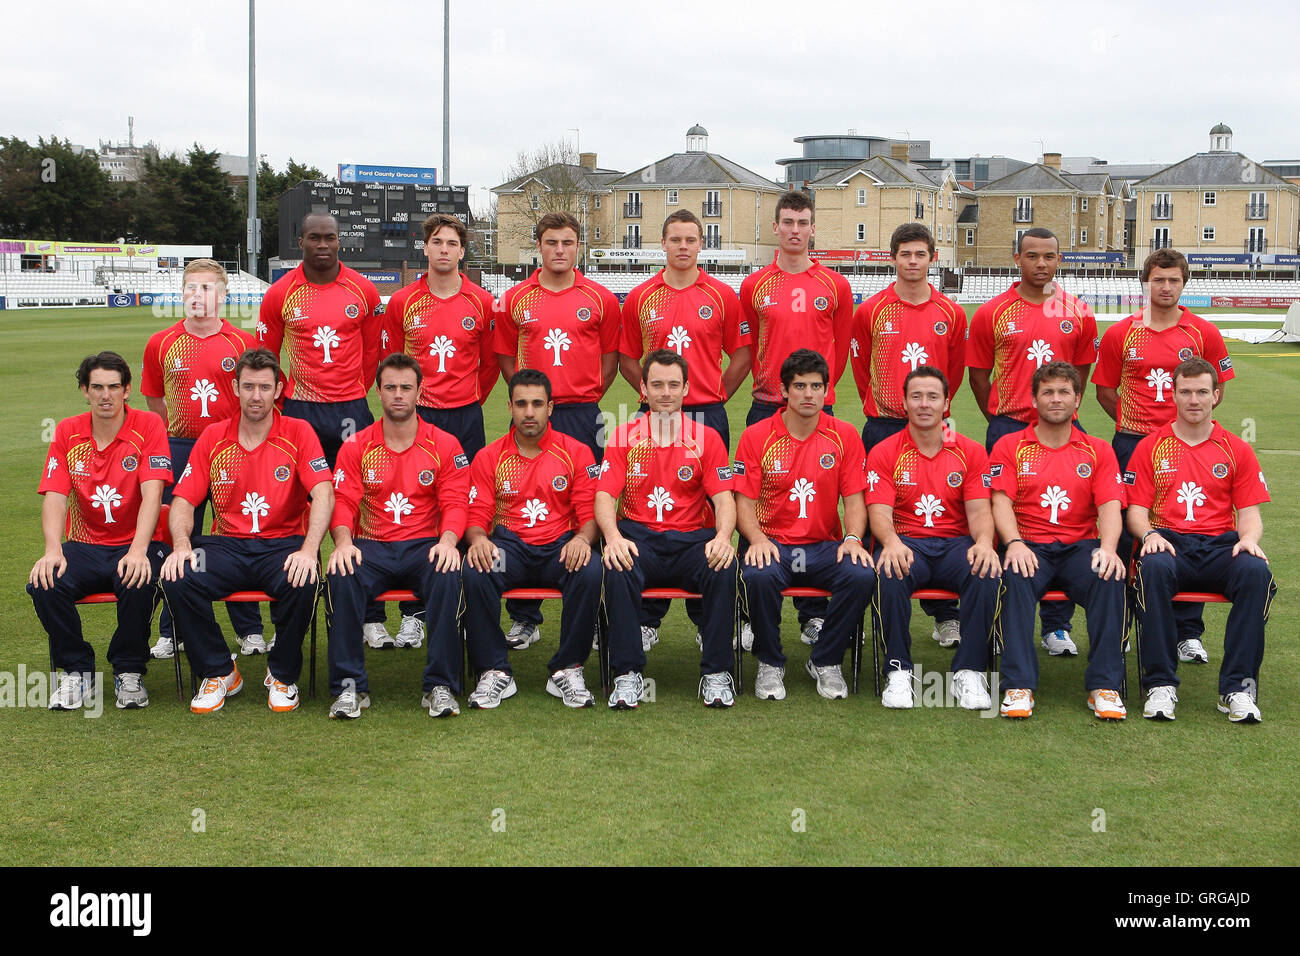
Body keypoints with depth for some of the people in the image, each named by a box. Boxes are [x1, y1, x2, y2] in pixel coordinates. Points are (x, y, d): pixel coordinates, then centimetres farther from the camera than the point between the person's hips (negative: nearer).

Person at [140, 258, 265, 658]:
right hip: (180, 449, 1)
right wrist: (181, 432, 9)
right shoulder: (161, 344, 3)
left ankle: (249, 630, 13)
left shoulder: (244, 343, 0)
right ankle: (171, 632, 16)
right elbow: (154, 399, 14)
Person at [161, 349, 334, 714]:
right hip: (226, 545, 2)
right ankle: (218, 673, -4)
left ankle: (282, 676, -6)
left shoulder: (298, 433, 1)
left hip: (283, 543, -2)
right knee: (177, 578, -26)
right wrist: (181, 544, -15)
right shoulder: (213, 437, 9)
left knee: (302, 583, -35)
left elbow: (323, 493, -12)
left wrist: (308, 550, -28)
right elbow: (184, 500, 6)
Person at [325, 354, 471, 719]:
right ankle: (350, 686, -24)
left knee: (448, 576, -34)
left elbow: (455, 503, 0)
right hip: (371, 547, 1)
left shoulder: (444, 445, 7)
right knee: (341, 577, -32)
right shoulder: (355, 446, 9)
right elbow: (343, 502, 1)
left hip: (424, 548, -1)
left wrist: (447, 541, -21)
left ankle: (441, 685, -26)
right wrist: (344, 542, -20)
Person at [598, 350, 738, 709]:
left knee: (723, 568, -32)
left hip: (693, 539, 0)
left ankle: (716, 673, -20)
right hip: (638, 537, 0)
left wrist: (723, 537, -22)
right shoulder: (624, 437, 10)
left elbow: (723, 498, 1)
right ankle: (627, 673, -25)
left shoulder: (707, 438, 9)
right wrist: (613, 537, -21)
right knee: (618, 569, -34)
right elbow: (605, 495, 1)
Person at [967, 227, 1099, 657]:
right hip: (1007, 428, -1)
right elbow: (978, 372, 8)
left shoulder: (1078, 314, 7)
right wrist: (1000, 419, 6)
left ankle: (1056, 626, 11)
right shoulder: (991, 313, 2)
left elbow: (1081, 369, 16)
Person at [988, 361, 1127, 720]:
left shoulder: (1098, 451, 14)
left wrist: (1107, 548, -19)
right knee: (1015, 578, -35)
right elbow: (1001, 502, 0)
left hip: (1080, 547, 1)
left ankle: (1104, 686, -26)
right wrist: (1014, 543, -21)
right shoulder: (1009, 447, 11)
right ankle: (1019, 685, -34)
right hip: (1029, 546, -1)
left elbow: (1109, 506, 2)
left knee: (1109, 577, -31)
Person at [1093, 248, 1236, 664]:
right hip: (1131, 442, 0)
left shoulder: (1204, 333, 4)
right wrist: (1134, 422, 3)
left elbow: (1216, 388, 12)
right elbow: (1105, 391, 11)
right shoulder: (1120, 334, 4)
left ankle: (1188, 633, 9)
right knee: (1124, 533, 2)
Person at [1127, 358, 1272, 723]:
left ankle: (1238, 686, -27)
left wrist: (1248, 538, -12)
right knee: (1154, 567, -38)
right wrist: (1149, 534, -14)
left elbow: (1249, 512, 11)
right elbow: (1136, 510, 8)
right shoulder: (1150, 447, 13)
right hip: (1170, 544, -1)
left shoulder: (1237, 450, 16)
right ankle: (1160, 684, -31)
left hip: (1221, 546, 1)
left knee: (1256, 571, -33)